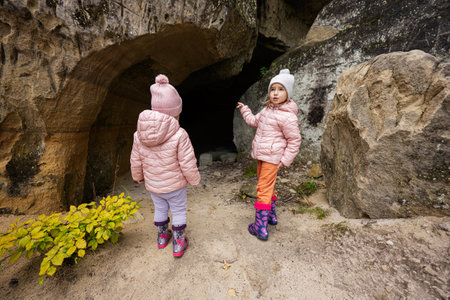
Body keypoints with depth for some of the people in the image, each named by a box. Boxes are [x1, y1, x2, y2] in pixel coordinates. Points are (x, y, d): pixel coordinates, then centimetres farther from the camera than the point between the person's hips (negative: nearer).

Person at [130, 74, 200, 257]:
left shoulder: (139, 134, -10)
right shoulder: (179, 135, -26)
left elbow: (136, 161, 1)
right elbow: (187, 164, -21)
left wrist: (138, 176, 19)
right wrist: (194, 179, -2)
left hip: (152, 185, 5)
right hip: (175, 185, -4)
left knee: (160, 209, 26)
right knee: (179, 211, 16)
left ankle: (162, 236, 45)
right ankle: (179, 243, 30)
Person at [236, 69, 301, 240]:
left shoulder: (287, 116, -16)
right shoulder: (267, 109, 11)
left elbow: (295, 140, -11)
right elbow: (254, 122, 25)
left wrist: (286, 160, -10)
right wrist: (244, 109, 21)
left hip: (272, 158, -9)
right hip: (262, 155, 9)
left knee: (263, 189, -6)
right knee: (267, 187, 19)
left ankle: (261, 227, 6)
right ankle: (271, 215, 37)